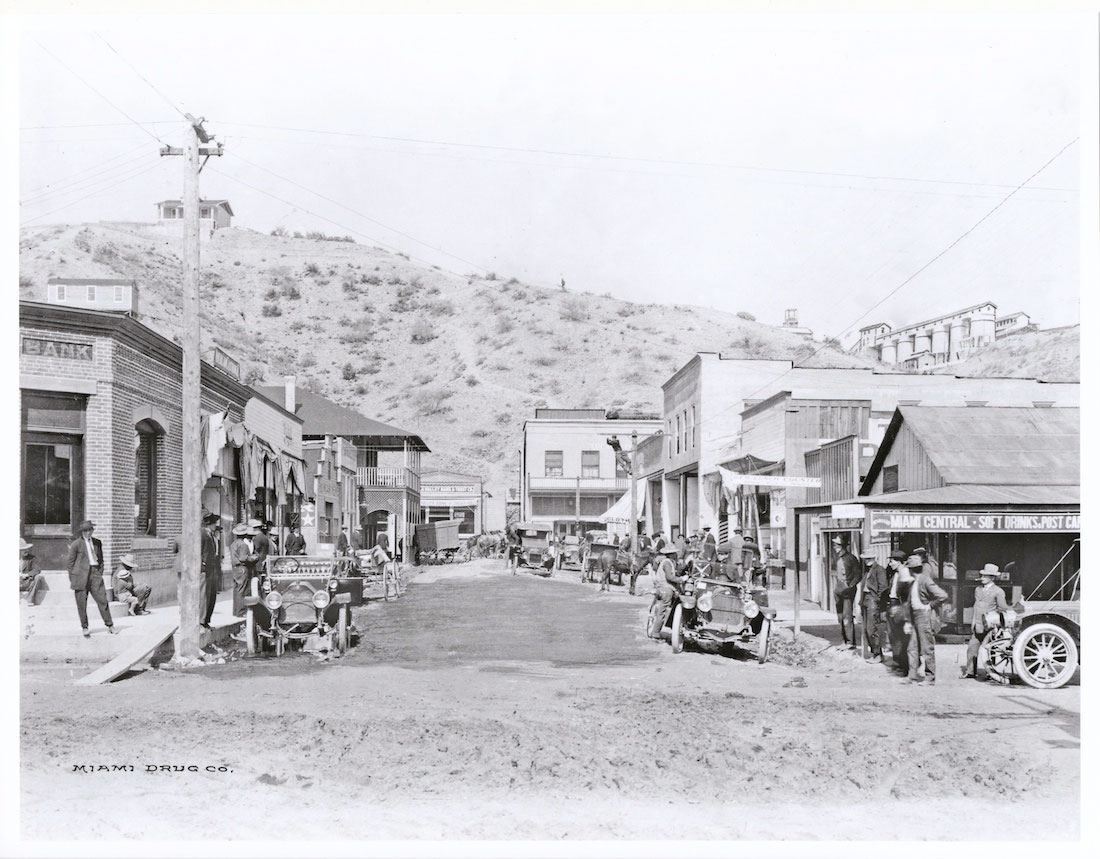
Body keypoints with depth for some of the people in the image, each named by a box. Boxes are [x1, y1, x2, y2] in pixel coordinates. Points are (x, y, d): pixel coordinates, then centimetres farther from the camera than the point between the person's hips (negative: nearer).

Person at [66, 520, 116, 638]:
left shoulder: (97, 543, 12)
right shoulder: (76, 544, -1)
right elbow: (69, 562, 1)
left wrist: (100, 574, 11)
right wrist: (72, 579, -2)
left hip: (95, 573, 3)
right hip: (81, 576, -3)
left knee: (102, 599, -2)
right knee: (81, 603, 2)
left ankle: (109, 625, 5)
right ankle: (84, 627, 15)